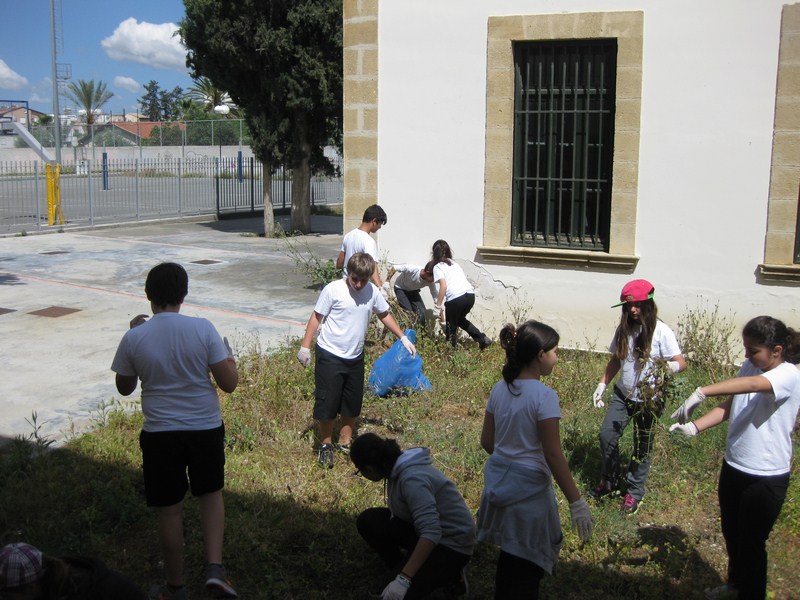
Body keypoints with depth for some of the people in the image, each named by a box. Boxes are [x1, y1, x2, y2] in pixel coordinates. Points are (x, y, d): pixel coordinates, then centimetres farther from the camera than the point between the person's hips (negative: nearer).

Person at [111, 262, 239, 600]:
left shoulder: (134, 337, -10)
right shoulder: (203, 329, -12)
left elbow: (124, 388, 6)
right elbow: (229, 383, -11)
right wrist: (229, 357, 10)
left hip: (160, 434, 0)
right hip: (206, 429, 0)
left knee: (169, 510, 14)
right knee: (211, 494, 23)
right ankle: (214, 568, 10)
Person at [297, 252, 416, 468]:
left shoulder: (372, 292, -1)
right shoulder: (333, 290, -15)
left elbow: (384, 314, 14)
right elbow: (316, 317, -9)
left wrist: (403, 338, 13)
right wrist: (305, 346, -10)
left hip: (355, 357, 5)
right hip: (330, 355, -5)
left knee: (353, 403, 13)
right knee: (327, 402, 0)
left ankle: (345, 442, 32)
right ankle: (326, 444, 19)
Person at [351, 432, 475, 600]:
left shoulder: (412, 478, -29)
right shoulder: (398, 467, 0)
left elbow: (431, 533, -36)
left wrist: (403, 580, -37)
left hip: (451, 542, -9)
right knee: (368, 521, -4)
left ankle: (448, 575, 0)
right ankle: (403, 568, 10)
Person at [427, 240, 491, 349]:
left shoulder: (437, 267, 6)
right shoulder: (454, 263, 27)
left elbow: (443, 286, -8)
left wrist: (438, 307, -7)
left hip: (456, 297, -6)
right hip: (470, 295, 6)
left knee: (451, 326, 15)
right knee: (459, 319, 31)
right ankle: (482, 339, 22)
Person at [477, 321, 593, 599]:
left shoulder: (500, 389, 1)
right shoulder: (544, 396, -20)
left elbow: (487, 441, 8)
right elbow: (553, 456, -20)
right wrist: (576, 502, -14)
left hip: (498, 483, 7)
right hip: (528, 490, -7)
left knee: (509, 555, 24)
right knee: (529, 566, 8)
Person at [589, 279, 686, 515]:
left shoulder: (661, 332, -16)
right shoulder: (624, 329, 0)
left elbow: (681, 363, -16)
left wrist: (667, 367, -38)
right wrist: (602, 385, 3)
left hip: (648, 399, -4)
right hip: (623, 394, 5)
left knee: (642, 446, 8)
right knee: (606, 436, 1)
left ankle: (634, 491, 27)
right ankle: (610, 482, 24)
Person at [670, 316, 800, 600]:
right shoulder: (750, 367, 1)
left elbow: (753, 384, -42)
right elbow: (727, 407, 1)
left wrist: (702, 392, -57)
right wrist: (694, 427, -16)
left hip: (766, 478, -7)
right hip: (733, 467, 8)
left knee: (752, 542, 7)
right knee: (731, 533, 25)